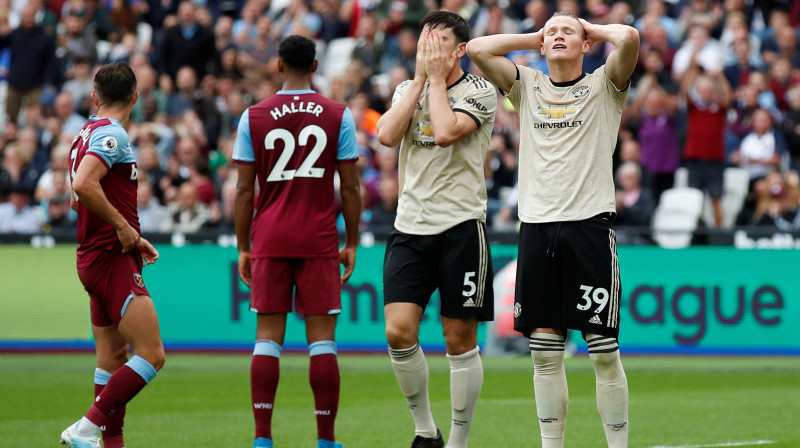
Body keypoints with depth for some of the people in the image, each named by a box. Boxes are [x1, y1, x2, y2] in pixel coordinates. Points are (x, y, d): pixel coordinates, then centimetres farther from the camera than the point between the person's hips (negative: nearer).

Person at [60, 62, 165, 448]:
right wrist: (123, 226, -19)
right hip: (112, 260, -10)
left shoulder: (87, 134, 15)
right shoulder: (112, 134, -13)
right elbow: (84, 185, -29)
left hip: (93, 258, 10)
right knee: (151, 355, -13)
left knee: (111, 357, 13)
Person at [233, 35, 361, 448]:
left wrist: (243, 248, 9)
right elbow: (350, 187, 1)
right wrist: (351, 243, 9)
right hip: (319, 240, -1)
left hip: (269, 242, 1)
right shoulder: (338, 115, 1)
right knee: (321, 338, 1)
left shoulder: (253, 116, 3)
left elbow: (244, 189, 3)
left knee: (267, 337, 3)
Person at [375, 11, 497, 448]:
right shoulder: (408, 88, 13)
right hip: (410, 227, 4)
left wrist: (437, 77, -8)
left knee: (460, 339, 0)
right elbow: (387, 135, -5)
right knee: (398, 331, -8)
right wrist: (420, 79, -4)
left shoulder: (479, 91, -3)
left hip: (460, 226, -4)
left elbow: (446, 132, -20)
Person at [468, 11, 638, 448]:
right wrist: (534, 37, 13)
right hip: (537, 226, 3)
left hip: (589, 223, -3)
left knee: (604, 351, -5)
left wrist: (592, 28, 7)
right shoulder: (527, 86, 16)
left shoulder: (603, 85, 7)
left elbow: (628, 38, -12)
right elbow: (478, 50, 5)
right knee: (544, 352, 4)